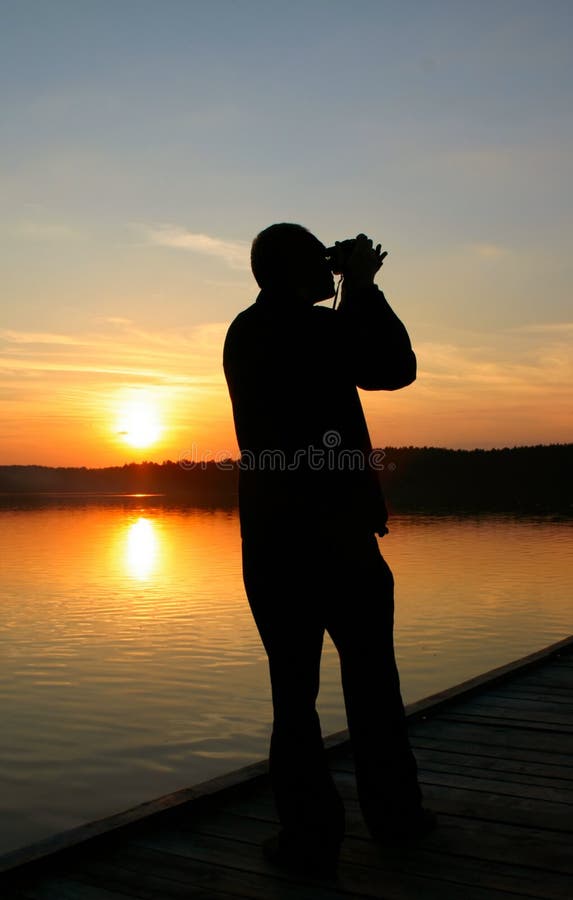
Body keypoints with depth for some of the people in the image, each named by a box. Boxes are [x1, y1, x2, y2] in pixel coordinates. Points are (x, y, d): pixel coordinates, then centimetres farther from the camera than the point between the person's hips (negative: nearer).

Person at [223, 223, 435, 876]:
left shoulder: (245, 332, 9)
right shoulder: (314, 326, -11)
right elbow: (397, 369, -1)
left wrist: (356, 293, 20)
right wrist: (364, 287, 5)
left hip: (271, 537, 4)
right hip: (338, 530, -4)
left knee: (294, 683, 6)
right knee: (370, 674, 12)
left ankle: (310, 834, 9)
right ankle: (392, 809, 26)